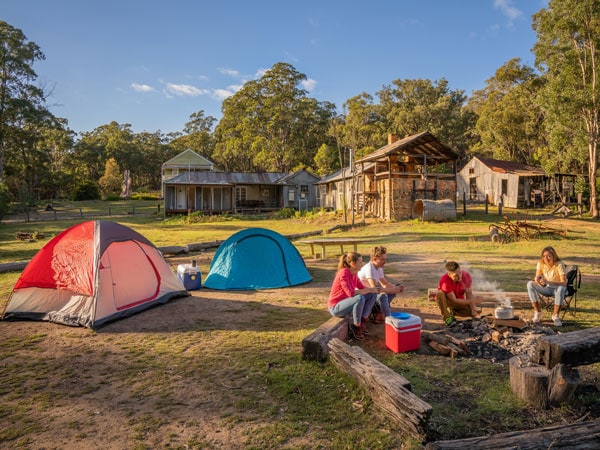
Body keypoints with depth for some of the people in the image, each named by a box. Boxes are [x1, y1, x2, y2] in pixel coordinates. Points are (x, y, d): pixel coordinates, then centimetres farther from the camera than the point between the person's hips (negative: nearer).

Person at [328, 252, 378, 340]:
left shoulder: (354, 274, 3)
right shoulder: (343, 273, -24)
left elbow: (363, 288, 11)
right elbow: (351, 293, -33)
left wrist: (373, 289, -9)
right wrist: (369, 290, -25)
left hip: (345, 303, 9)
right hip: (335, 307, -9)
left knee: (372, 295, 2)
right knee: (360, 298, -35)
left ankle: (362, 321, 1)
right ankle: (355, 326, -15)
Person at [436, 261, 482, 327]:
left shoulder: (466, 276, -18)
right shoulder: (445, 281, -33)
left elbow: (469, 294, -14)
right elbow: (454, 300, -30)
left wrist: (473, 308, -28)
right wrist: (471, 301, -35)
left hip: (459, 301, 5)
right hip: (447, 301, -4)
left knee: (474, 312, -20)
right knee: (440, 294, -38)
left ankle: (453, 312, 7)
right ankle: (446, 317, -18)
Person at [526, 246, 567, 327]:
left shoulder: (559, 264, -21)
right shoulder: (540, 263, -9)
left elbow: (564, 283, -29)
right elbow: (537, 277, -12)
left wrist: (548, 282, -44)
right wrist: (536, 279, -38)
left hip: (557, 288, -4)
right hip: (546, 289, 4)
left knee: (561, 288, -39)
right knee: (530, 284, -22)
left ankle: (555, 315, -21)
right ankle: (537, 312, -14)